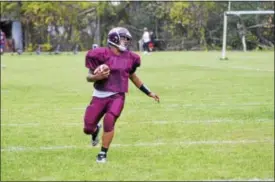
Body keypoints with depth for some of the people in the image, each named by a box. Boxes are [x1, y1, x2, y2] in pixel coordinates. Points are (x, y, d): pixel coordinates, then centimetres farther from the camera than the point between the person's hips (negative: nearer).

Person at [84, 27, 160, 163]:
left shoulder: (129, 57, 6)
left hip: (117, 96, 2)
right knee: (88, 128, 1)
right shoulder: (101, 55, -9)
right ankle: (96, 129, 41)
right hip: (100, 95, -2)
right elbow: (89, 77, -3)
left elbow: (133, 77, 22)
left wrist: (149, 93, 23)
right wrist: (97, 77, -26)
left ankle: (103, 153, -3)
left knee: (109, 122, -21)